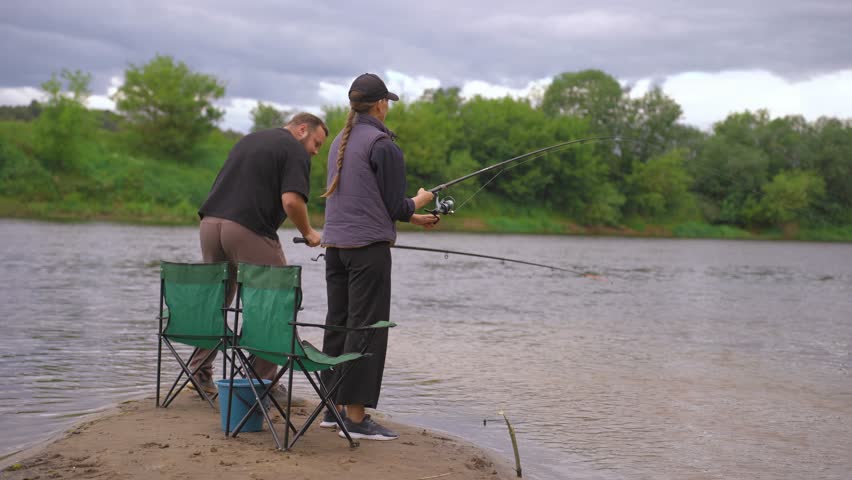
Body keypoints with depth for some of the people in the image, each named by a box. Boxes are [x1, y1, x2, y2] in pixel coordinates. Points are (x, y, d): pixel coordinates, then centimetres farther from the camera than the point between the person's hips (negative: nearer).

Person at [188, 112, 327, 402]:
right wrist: (308, 233, -1)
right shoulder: (295, 151, -1)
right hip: (249, 231, -7)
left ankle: (200, 371, 24)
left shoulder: (249, 139, 24)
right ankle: (263, 383, 8)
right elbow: (291, 201, -16)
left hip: (211, 223, 8)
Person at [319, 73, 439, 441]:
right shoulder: (382, 144, -11)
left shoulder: (340, 142, 15)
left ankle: (334, 408, 20)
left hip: (335, 244, 8)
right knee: (366, 327, -4)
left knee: (338, 323, 12)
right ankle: (356, 417, -2)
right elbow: (396, 206, -11)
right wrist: (420, 201, 12)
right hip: (368, 246, -8)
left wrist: (414, 218, 24)